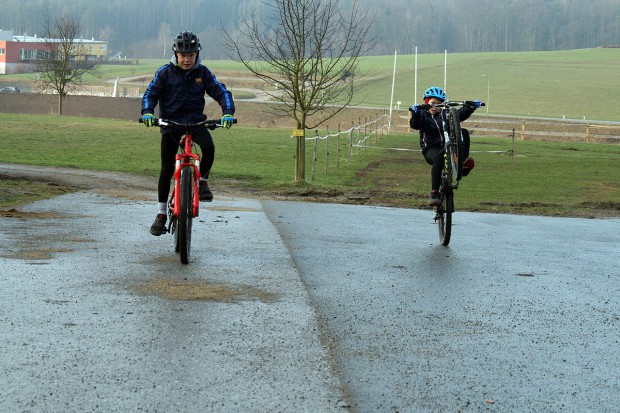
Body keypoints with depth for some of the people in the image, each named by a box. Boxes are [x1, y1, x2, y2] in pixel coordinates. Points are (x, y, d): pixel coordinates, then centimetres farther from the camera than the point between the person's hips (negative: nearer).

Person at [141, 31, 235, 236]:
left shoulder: (203, 73, 0)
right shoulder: (165, 72, -3)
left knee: (209, 148, -31)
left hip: (196, 121, 0)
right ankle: (161, 215, 14)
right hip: (170, 123, 0)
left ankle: (202, 181, -2)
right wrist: (147, 112, -23)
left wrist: (228, 112, -20)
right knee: (166, 170, 2)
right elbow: (151, 93, -4)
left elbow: (221, 92, -2)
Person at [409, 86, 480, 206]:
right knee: (439, 157, -38)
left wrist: (470, 107, -14)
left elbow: (460, 115, 4)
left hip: (447, 146, 4)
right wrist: (415, 113, -33)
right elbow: (415, 125, -13)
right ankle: (434, 193, -38)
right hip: (431, 150, -4)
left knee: (463, 132, -17)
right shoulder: (423, 115, 8)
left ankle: (464, 161, -33)